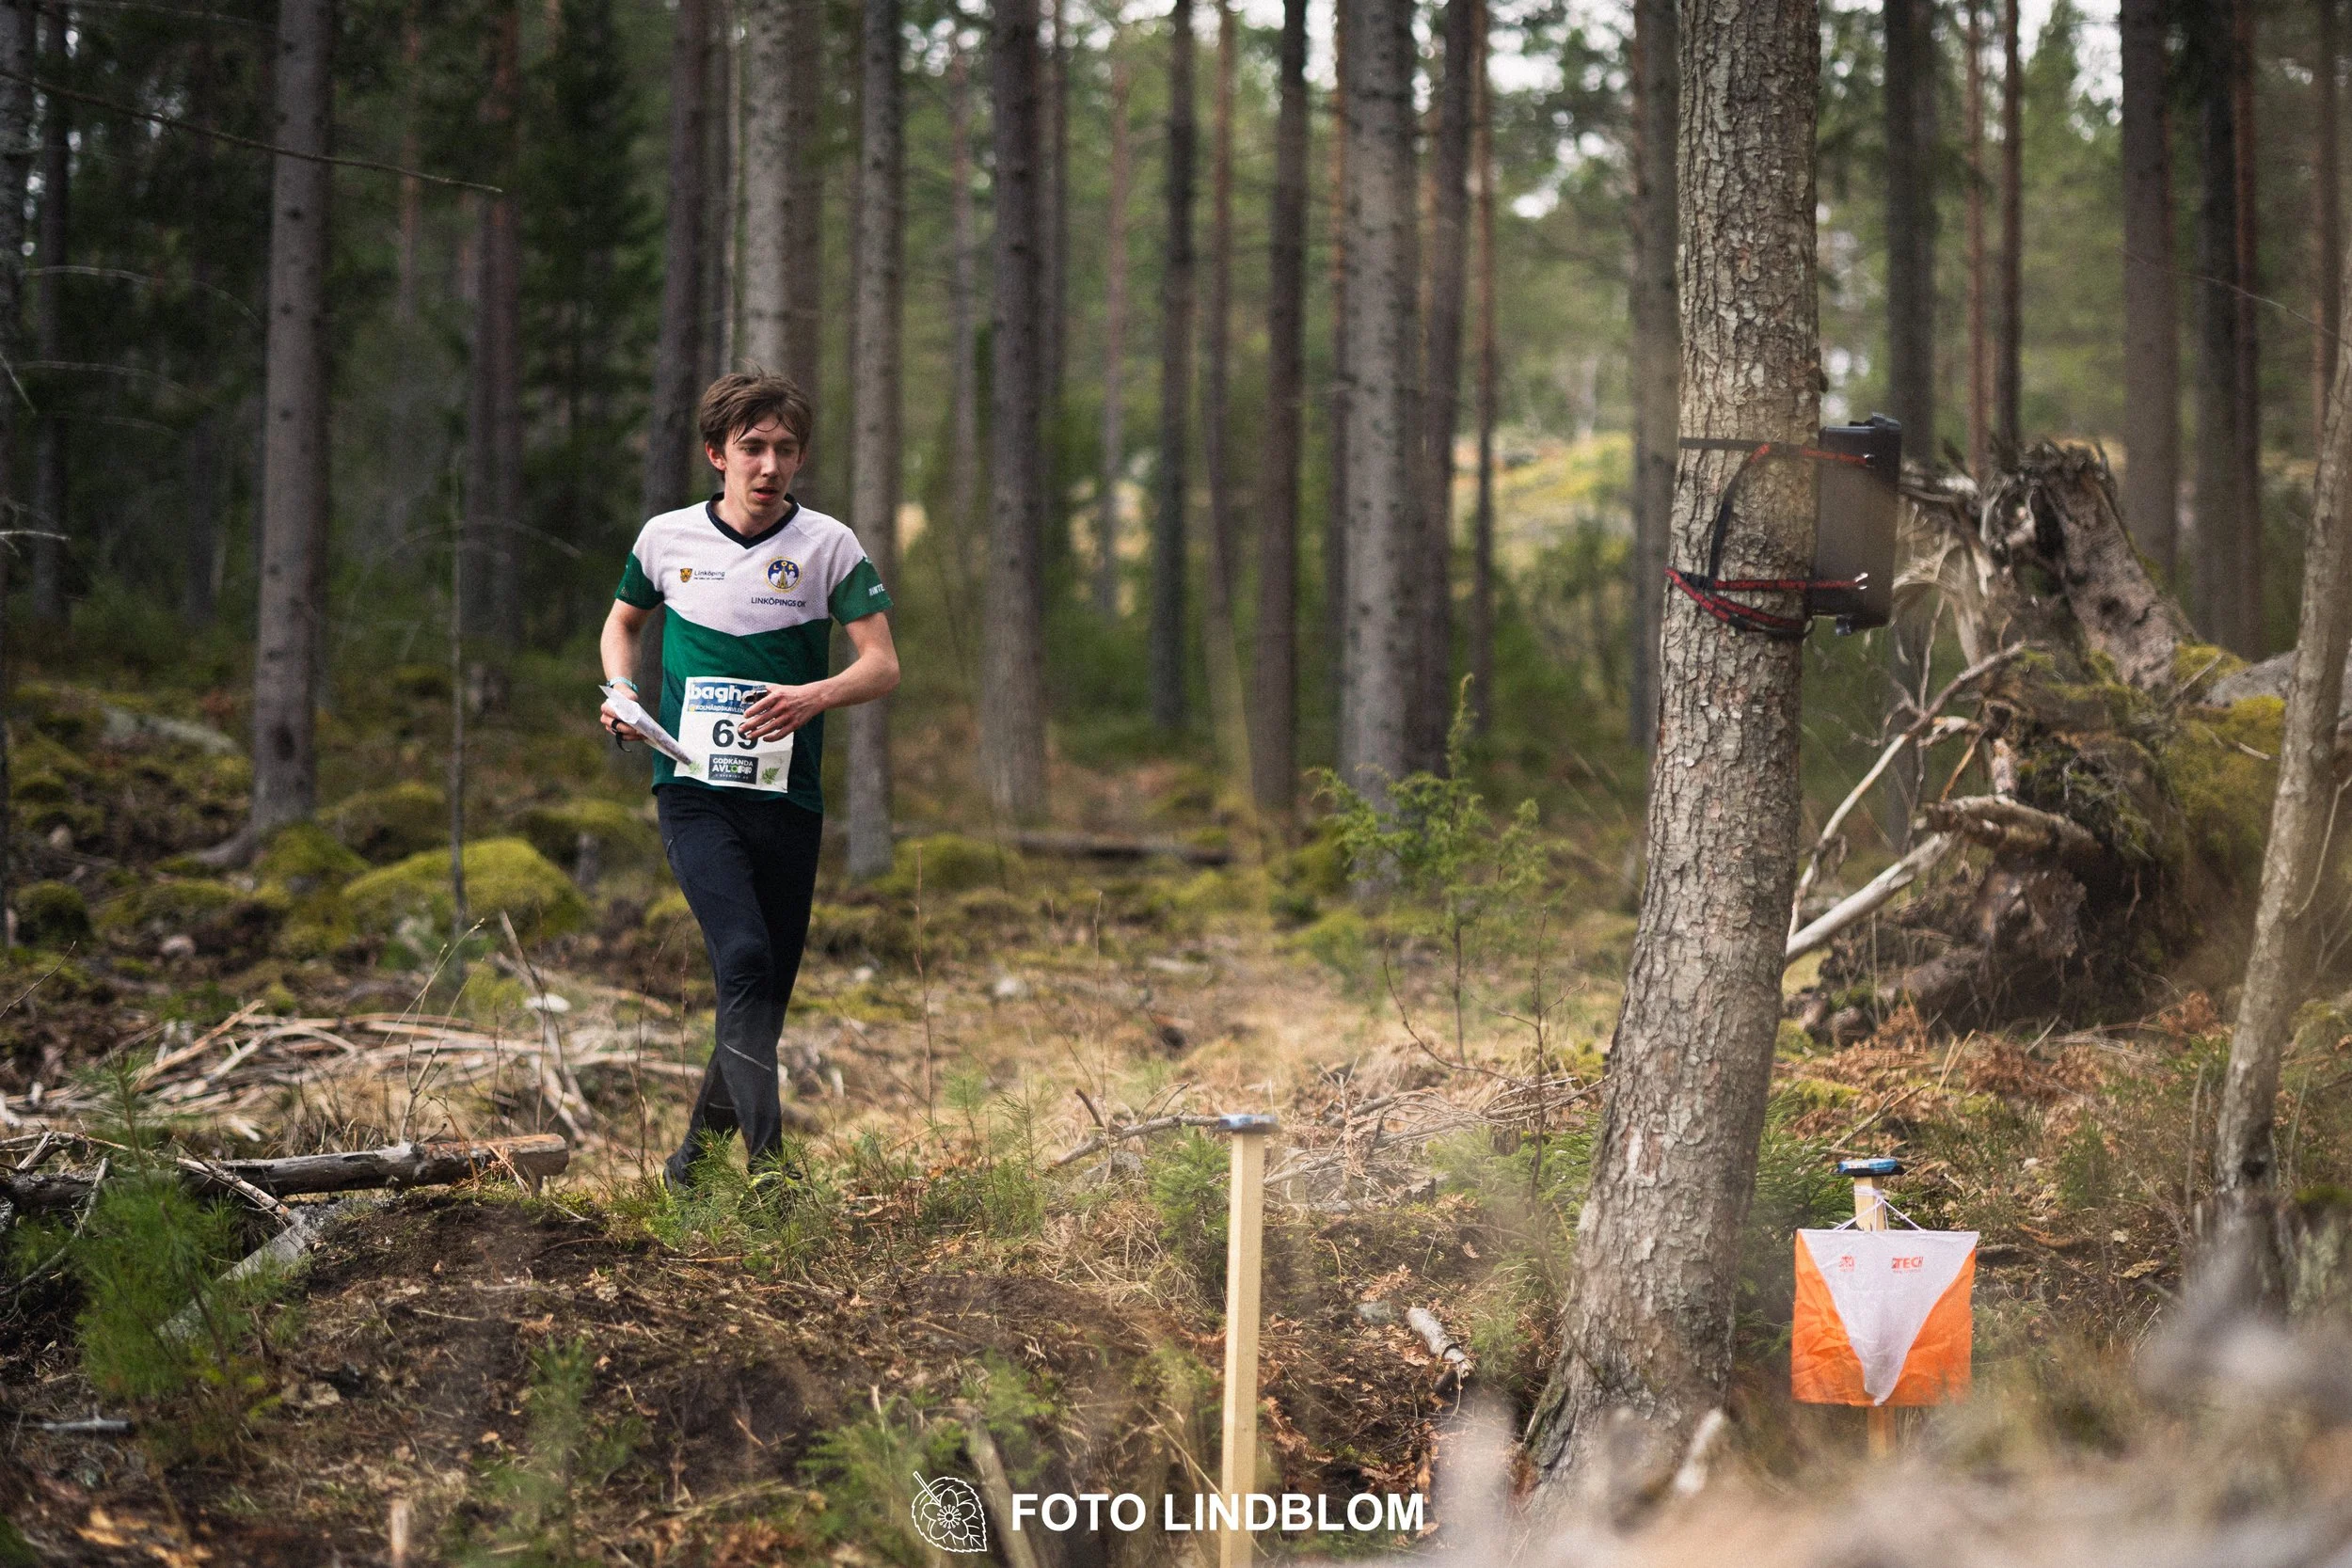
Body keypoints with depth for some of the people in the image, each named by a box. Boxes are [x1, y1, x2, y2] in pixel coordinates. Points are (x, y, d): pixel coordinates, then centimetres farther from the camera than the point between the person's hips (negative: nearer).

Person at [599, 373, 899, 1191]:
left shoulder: (829, 546, -1)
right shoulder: (667, 538, 4)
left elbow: (883, 665, -4)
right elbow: (623, 621, 23)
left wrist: (814, 697, -24)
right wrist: (620, 690, 3)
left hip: (787, 796, 1)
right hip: (694, 789, -1)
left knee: (768, 992, 7)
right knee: (743, 959, -22)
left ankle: (697, 1152, 28)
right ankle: (768, 1159, -25)